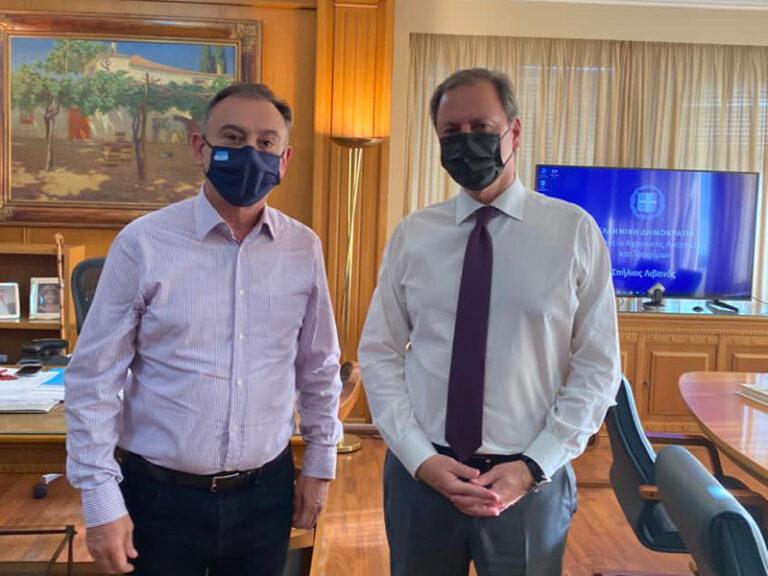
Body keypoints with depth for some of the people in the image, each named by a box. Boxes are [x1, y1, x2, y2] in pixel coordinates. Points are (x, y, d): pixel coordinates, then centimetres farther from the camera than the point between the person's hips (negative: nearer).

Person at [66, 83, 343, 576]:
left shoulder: (304, 249, -3)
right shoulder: (144, 242, -11)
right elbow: (94, 377, -7)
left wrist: (320, 462, 9)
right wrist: (101, 499, -7)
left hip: (266, 494, 3)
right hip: (161, 496, -2)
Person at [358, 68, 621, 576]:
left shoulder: (575, 231, -4)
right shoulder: (412, 235, 0)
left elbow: (598, 366, -4)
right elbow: (379, 354, 0)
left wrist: (534, 467, -11)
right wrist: (421, 457, -10)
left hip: (529, 479, -1)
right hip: (419, 473, 2)